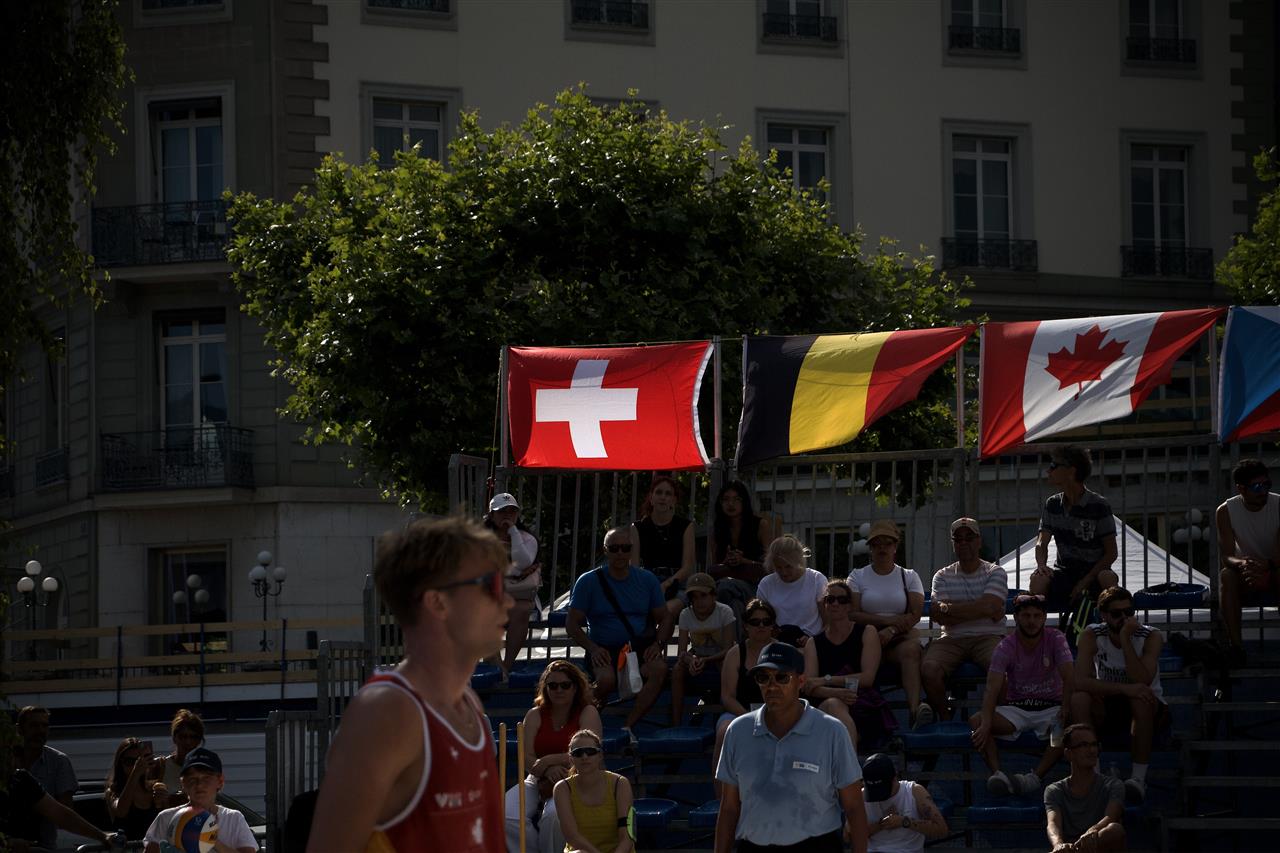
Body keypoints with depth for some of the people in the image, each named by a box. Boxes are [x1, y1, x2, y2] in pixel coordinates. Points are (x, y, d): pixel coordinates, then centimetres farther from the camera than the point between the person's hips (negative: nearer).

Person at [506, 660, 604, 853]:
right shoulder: (535, 716, 11)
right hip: (537, 781, 4)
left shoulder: (588, 713, 2)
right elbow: (526, 758, -1)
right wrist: (549, 770, -22)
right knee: (507, 818, -26)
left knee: (553, 816, -38)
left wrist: (548, 761, -16)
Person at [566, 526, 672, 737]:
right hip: (604, 650, -2)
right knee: (606, 679, -36)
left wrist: (658, 644, -6)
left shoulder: (646, 580, 11)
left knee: (659, 668, -32)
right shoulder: (588, 581, 3)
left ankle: (628, 727, -27)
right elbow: (572, 624, 2)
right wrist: (592, 648, -16)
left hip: (640, 647, 2)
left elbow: (665, 619, 15)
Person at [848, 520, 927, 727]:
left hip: (901, 635, 0)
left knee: (911, 648, -36)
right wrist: (888, 620, -9)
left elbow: (915, 615, 3)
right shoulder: (858, 576, 15)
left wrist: (890, 631, -15)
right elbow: (852, 615, 1)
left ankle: (915, 709, -56)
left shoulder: (909, 576, 16)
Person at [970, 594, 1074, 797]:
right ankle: (998, 774, -41)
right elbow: (993, 687, -18)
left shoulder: (1055, 639, -6)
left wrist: (1066, 708, -34)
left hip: (1050, 707, -1)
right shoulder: (1006, 647, -7)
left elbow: (1069, 677, -17)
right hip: (1016, 708, 1)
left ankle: (1035, 777, -40)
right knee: (976, 722, -25)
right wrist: (986, 723, -34)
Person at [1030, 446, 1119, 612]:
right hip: (1064, 571, 3)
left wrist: (1085, 581, -19)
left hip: (1094, 572, -3)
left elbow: (1111, 552, -8)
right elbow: (1041, 543, 3)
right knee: (1038, 579, -30)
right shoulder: (1053, 504, 7)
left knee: (1109, 579, -38)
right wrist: (1042, 564, -22)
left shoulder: (1098, 505, -8)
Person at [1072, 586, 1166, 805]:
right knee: (1078, 699, -29)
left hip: (1148, 708, -2)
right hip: (1108, 709, 2)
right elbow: (1080, 682, -25)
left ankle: (1139, 777, -31)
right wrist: (1125, 689, -36)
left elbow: (1142, 681, -29)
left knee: (1141, 698, -37)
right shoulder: (1092, 636, -10)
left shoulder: (1151, 636, -14)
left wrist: (1125, 639, -31)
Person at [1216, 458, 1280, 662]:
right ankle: (1235, 645, -36)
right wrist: (1242, 563, -40)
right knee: (1226, 575, -33)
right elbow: (1225, 557, -16)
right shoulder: (1226, 511, -10)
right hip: (1247, 573, 2)